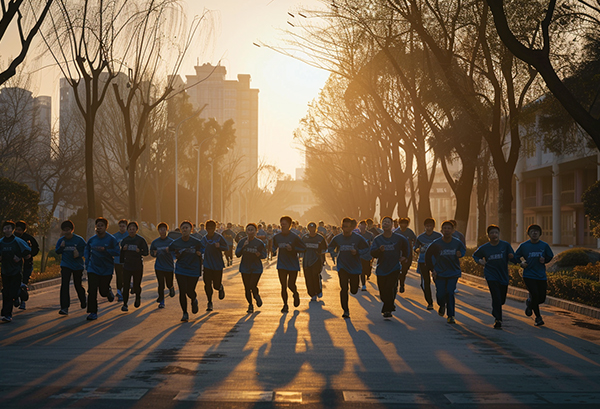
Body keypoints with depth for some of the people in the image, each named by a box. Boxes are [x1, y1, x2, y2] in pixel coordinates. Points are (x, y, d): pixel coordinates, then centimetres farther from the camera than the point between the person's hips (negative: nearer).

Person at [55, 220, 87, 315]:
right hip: (65, 265, 2)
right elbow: (57, 251, 10)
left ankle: (83, 302, 41)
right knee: (64, 285, -13)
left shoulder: (79, 240, -9)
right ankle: (64, 308, -16)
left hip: (77, 265, -1)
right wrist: (61, 247, -12)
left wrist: (79, 254, -20)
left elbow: (86, 250, -1)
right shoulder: (61, 240, 0)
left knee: (78, 285, 10)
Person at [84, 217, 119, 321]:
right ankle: (93, 313, 0)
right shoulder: (92, 239, 3)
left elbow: (116, 251, -12)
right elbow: (87, 250, 19)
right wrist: (87, 261, 6)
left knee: (103, 291, 4)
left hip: (107, 269, -2)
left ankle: (109, 292, 43)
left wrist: (105, 250, -25)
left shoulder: (111, 239, -8)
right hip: (93, 268, 2)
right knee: (92, 291, -8)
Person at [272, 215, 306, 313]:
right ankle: (285, 305, 14)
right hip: (281, 265, 2)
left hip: (293, 265, -2)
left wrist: (292, 249, -19)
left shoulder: (294, 237, -9)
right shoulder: (276, 237, 1)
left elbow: (303, 248, -5)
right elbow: (274, 247, 17)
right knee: (283, 286, 2)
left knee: (291, 285, 0)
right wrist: (274, 252, -6)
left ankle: (296, 294, 34)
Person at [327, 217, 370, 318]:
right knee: (343, 289, -10)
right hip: (342, 267, 0)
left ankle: (351, 282, 44)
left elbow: (367, 248, 1)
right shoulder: (337, 238, -3)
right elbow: (330, 248, 12)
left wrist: (357, 252, -16)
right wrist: (333, 253, -10)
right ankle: (345, 310, -1)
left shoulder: (358, 238, -8)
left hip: (355, 267, 0)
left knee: (354, 290, 7)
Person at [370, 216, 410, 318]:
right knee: (383, 292, 6)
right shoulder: (377, 239, 0)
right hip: (381, 269, 2)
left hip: (394, 268, -1)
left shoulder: (399, 238, 0)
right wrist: (379, 250, -28)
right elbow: (372, 253, -9)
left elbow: (405, 244, 23)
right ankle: (390, 306, 32)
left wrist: (404, 256, 22)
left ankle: (387, 310, -8)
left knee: (390, 288, -16)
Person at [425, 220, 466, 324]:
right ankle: (442, 306, 37)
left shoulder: (457, 243, -6)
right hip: (439, 273, 0)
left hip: (453, 273, 0)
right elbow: (428, 256, 4)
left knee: (450, 293, -11)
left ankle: (451, 316, 1)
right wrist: (432, 269, -1)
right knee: (440, 294, 0)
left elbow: (464, 249, 17)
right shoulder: (436, 243, -10)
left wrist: (460, 254, -6)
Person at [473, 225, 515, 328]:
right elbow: (475, 256, 15)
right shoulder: (484, 248, -2)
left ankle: (495, 312, 44)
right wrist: (479, 261, -6)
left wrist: (511, 257, -21)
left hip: (503, 276, 2)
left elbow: (513, 259, 2)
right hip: (491, 275, -2)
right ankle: (498, 319, 0)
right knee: (496, 298, -14)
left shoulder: (505, 245, -2)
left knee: (502, 300, 11)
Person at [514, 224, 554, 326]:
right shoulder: (523, 246, 0)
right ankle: (538, 317, 8)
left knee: (542, 298, 2)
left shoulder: (544, 245, 2)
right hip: (528, 275, -2)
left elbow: (550, 256, 15)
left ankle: (529, 303, 37)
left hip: (541, 276, 2)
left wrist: (545, 260, -7)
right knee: (535, 295, -14)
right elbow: (515, 257, 10)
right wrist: (521, 262, -9)